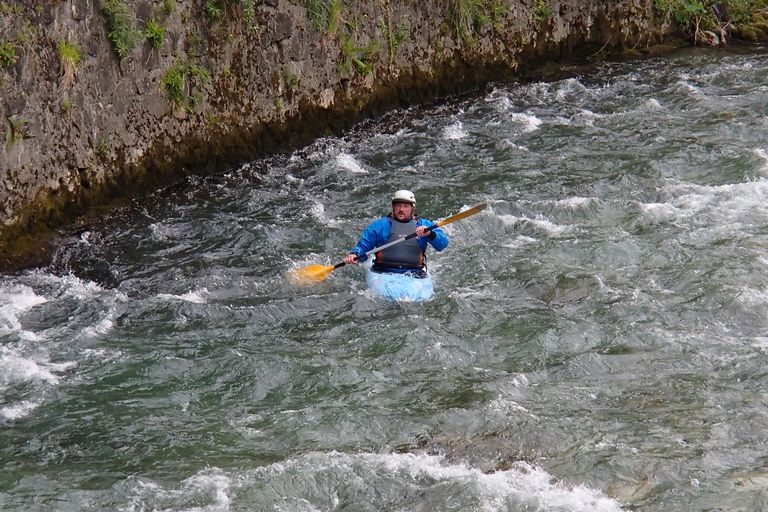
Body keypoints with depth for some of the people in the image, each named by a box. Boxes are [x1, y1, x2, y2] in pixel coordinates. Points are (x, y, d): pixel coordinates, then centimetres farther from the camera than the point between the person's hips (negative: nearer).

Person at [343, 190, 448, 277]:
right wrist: (354, 254, -8)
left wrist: (429, 234, -13)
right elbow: (362, 247, 14)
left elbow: (443, 243, 6)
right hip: (383, 273, 0)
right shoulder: (379, 225, 15)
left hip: (415, 275, 0)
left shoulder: (424, 225, 17)